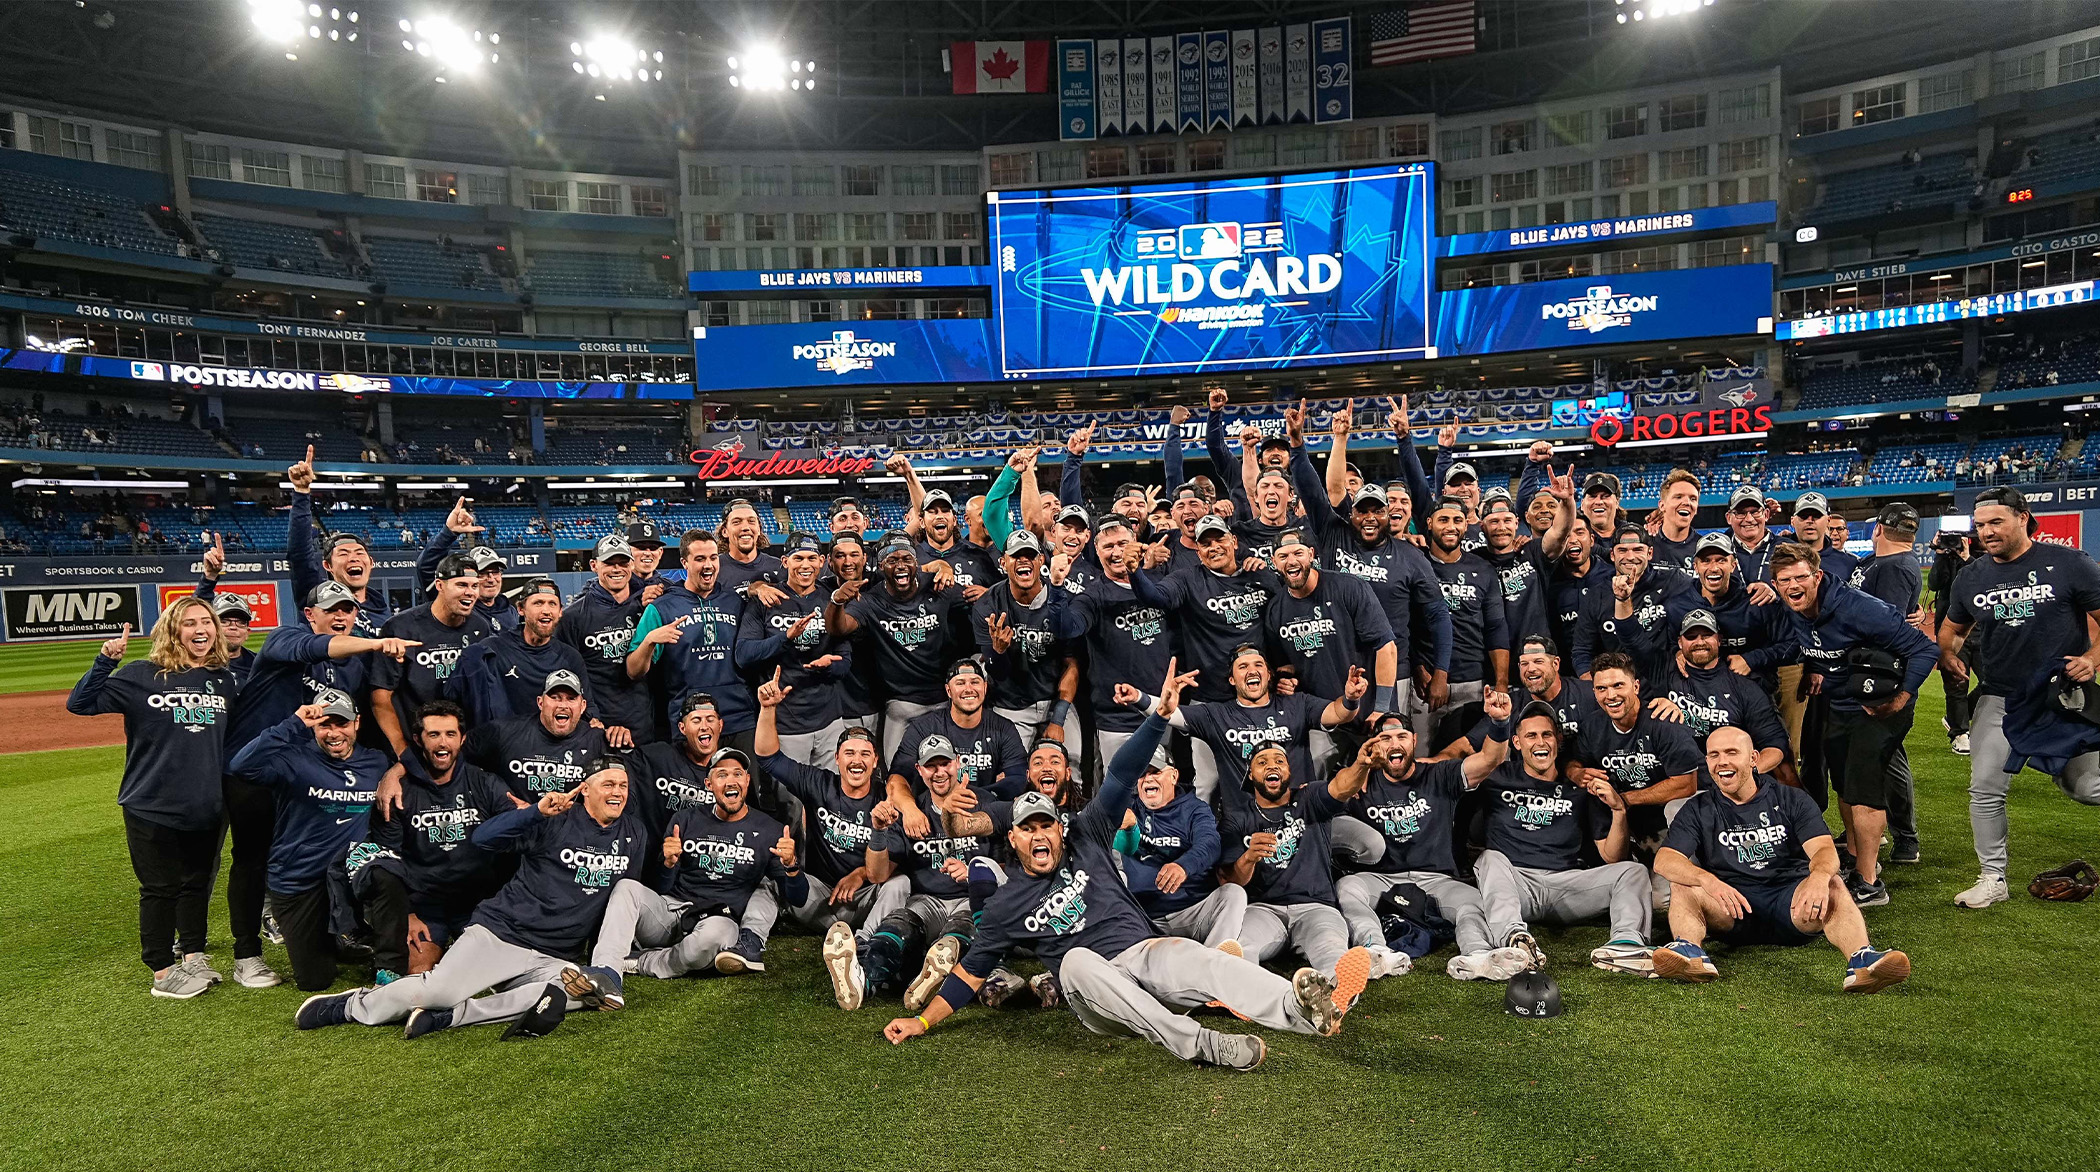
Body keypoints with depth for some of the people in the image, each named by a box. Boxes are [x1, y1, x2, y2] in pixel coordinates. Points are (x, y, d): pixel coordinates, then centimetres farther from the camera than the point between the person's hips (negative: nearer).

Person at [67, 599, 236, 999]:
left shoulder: (224, 680, 5)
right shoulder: (142, 676, -7)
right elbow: (79, 703, -12)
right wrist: (106, 660, -24)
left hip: (206, 808, 4)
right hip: (152, 806, -4)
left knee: (197, 882, 15)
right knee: (160, 888, 6)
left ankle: (193, 956, 29)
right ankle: (163, 971, 17)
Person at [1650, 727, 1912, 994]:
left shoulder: (1792, 800, 10)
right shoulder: (1699, 810, 8)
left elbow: (1825, 850, -7)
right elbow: (1664, 860, -7)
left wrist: (1819, 876, -33)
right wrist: (1708, 881, -29)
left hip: (1791, 903, 0)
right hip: (1732, 910, 0)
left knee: (1833, 885, -29)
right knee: (1682, 884, -26)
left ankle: (1861, 961, -50)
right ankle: (1690, 952, -51)